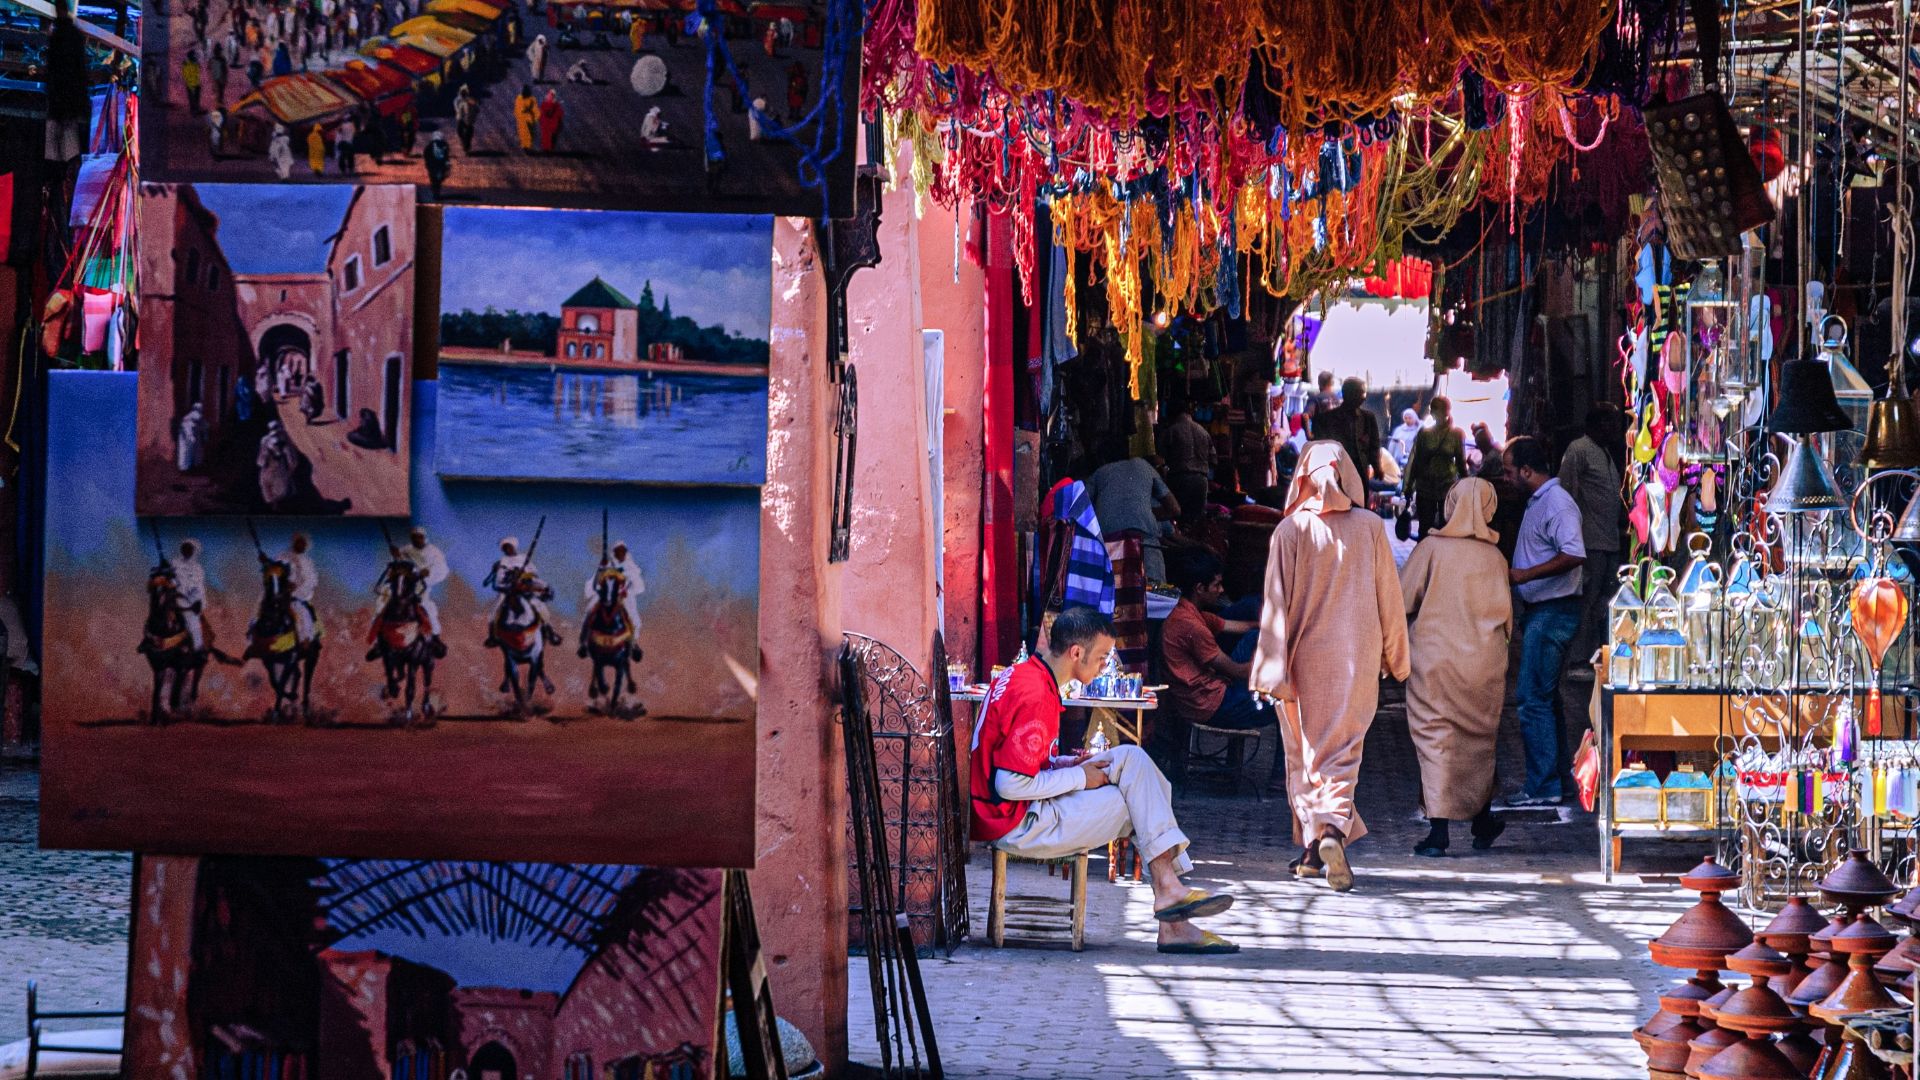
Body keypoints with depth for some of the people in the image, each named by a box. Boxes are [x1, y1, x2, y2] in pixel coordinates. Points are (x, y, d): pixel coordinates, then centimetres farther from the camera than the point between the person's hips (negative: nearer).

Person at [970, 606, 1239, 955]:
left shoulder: (1021, 675, 11)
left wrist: (1068, 765, 6)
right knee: (1140, 796, -6)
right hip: (1018, 825, -10)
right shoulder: (1035, 696, -21)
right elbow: (1011, 785, -26)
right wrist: (1079, 776, -13)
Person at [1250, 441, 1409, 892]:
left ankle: (1312, 845, 10)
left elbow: (1277, 602, -7)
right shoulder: (1370, 527, -1)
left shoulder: (1290, 530, -5)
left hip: (1305, 655, -1)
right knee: (1343, 751, 2)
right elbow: (1389, 597, 5)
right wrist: (1394, 656, 16)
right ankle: (1335, 830, -20)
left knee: (1304, 752, 11)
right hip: (1356, 657, 1)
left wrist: (1273, 668, -5)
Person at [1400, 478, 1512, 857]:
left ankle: (1438, 832, -8)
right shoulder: (1495, 558, 0)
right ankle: (1482, 826, 27)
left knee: (1435, 740, -1)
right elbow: (1505, 617, 6)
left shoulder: (1432, 547, -7)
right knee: (1479, 740, 16)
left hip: (1433, 659, -3)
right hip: (1483, 663, 3)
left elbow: (1401, 601, -6)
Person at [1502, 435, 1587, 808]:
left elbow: (1574, 556, -28)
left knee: (1532, 699, -10)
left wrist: (1524, 575, -27)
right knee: (1545, 697, 16)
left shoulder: (1557, 503, -16)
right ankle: (1559, 775, 24)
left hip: (1553, 612, -11)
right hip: (1541, 611, 11)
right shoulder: (1537, 501, 16)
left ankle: (1543, 786, -7)